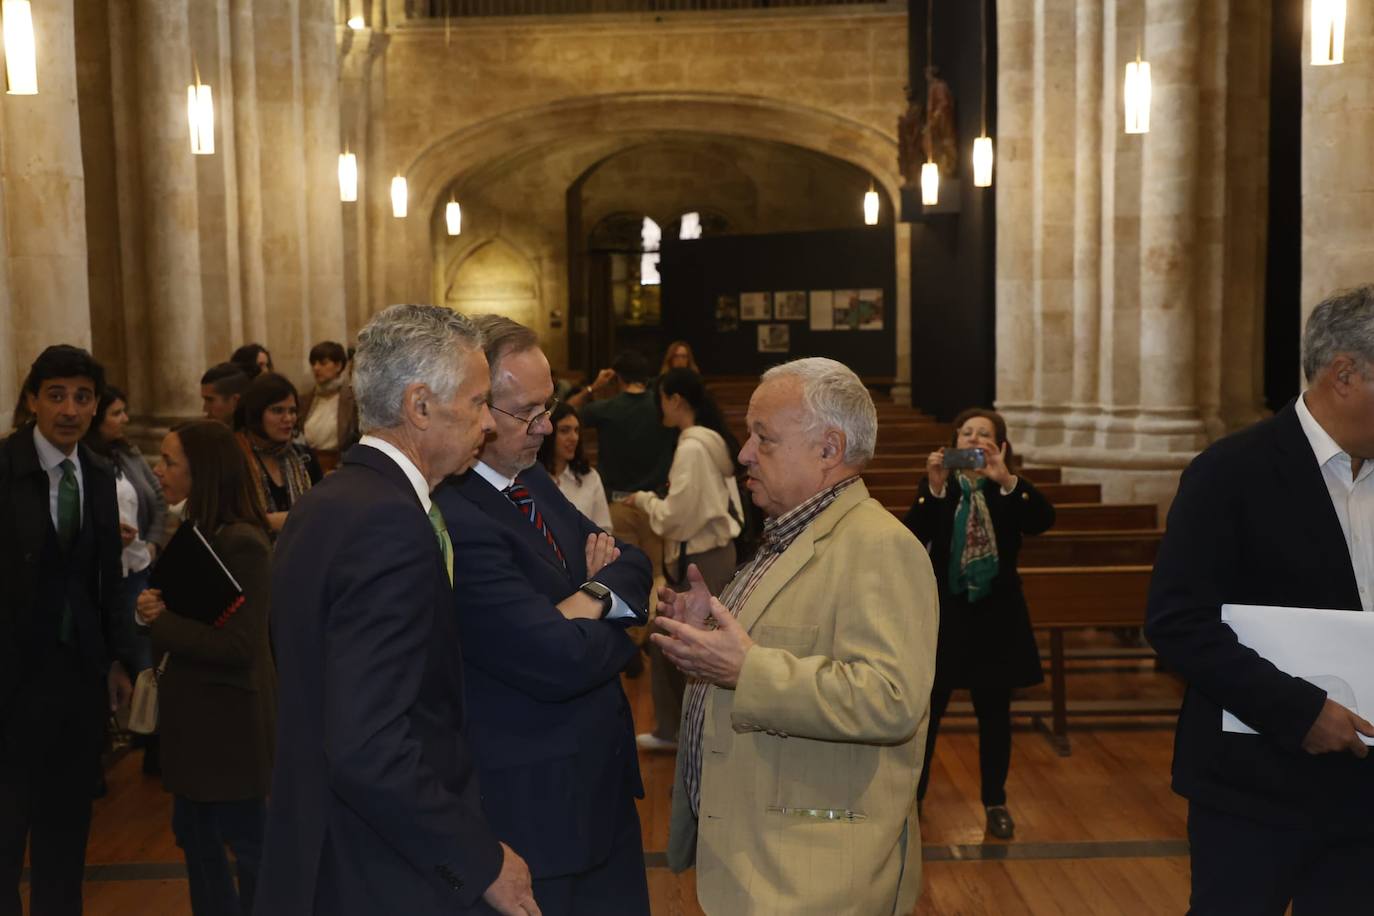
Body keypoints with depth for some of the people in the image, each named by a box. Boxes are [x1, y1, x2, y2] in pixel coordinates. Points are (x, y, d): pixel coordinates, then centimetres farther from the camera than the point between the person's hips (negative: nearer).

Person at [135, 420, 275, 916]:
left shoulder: (241, 543, -22)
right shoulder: (196, 532, 6)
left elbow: (237, 644, -24)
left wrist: (160, 621, -17)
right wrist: (152, 608, -8)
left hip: (228, 719, -9)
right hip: (194, 712, 9)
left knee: (247, 843, 6)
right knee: (195, 838, 20)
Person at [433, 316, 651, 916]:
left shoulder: (531, 481, 5)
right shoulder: (454, 522, -25)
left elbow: (633, 565, 9)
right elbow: (557, 662, -28)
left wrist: (594, 596, -13)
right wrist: (610, 623, -7)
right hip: (536, 805, -9)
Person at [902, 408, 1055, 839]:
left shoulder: (1010, 490, 0)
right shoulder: (936, 486, 0)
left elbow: (1043, 521, -20)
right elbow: (913, 537, -15)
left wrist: (1007, 480, -33)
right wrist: (934, 489, -29)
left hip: (996, 615, 1)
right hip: (944, 612, 0)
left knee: (994, 713, 9)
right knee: (926, 710, 4)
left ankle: (995, 802, 22)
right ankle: (911, 795, 17)